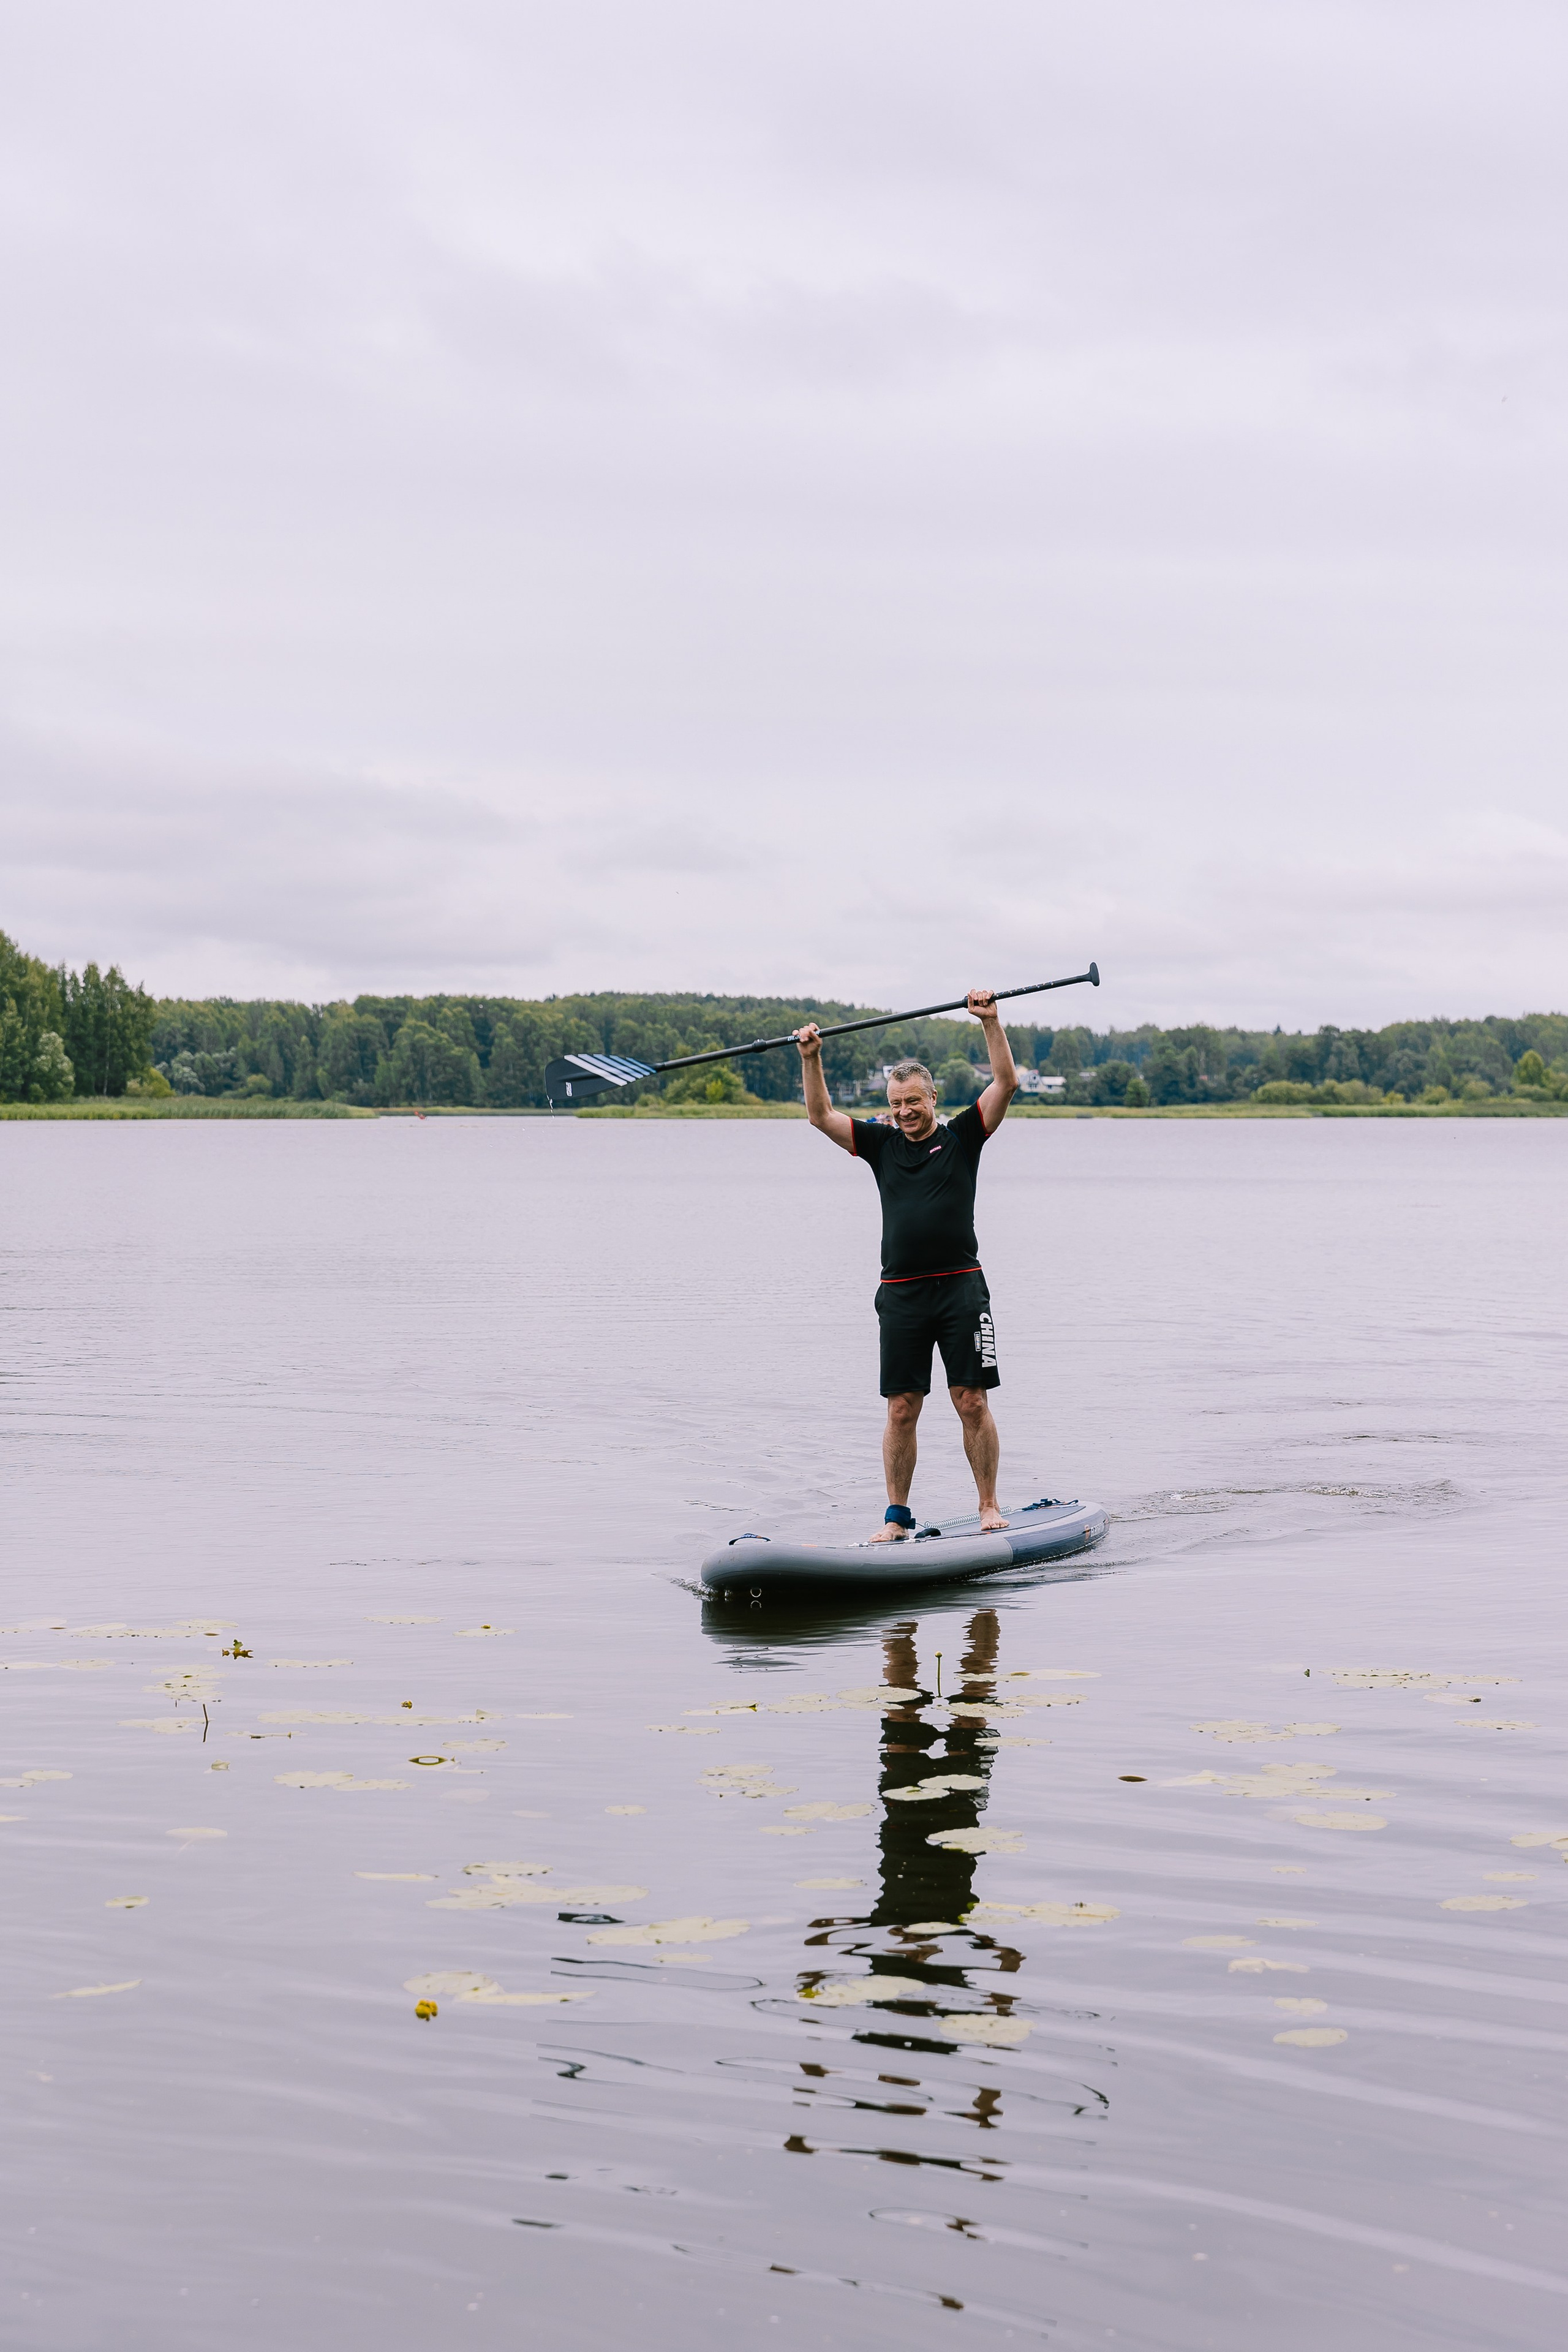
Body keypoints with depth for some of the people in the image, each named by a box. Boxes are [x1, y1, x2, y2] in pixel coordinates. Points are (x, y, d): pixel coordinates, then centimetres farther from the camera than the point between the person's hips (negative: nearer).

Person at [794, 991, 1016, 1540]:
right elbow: (820, 1115, 9)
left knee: (972, 1403, -2)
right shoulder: (881, 1143, 12)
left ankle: (989, 1506, 9)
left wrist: (991, 1023, -10)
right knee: (902, 1409, 3)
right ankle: (897, 1514, 11)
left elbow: (1006, 1084, -3)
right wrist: (810, 1058, -1)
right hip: (902, 1293, 2)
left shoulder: (962, 1137, 6)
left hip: (961, 1286, -2)